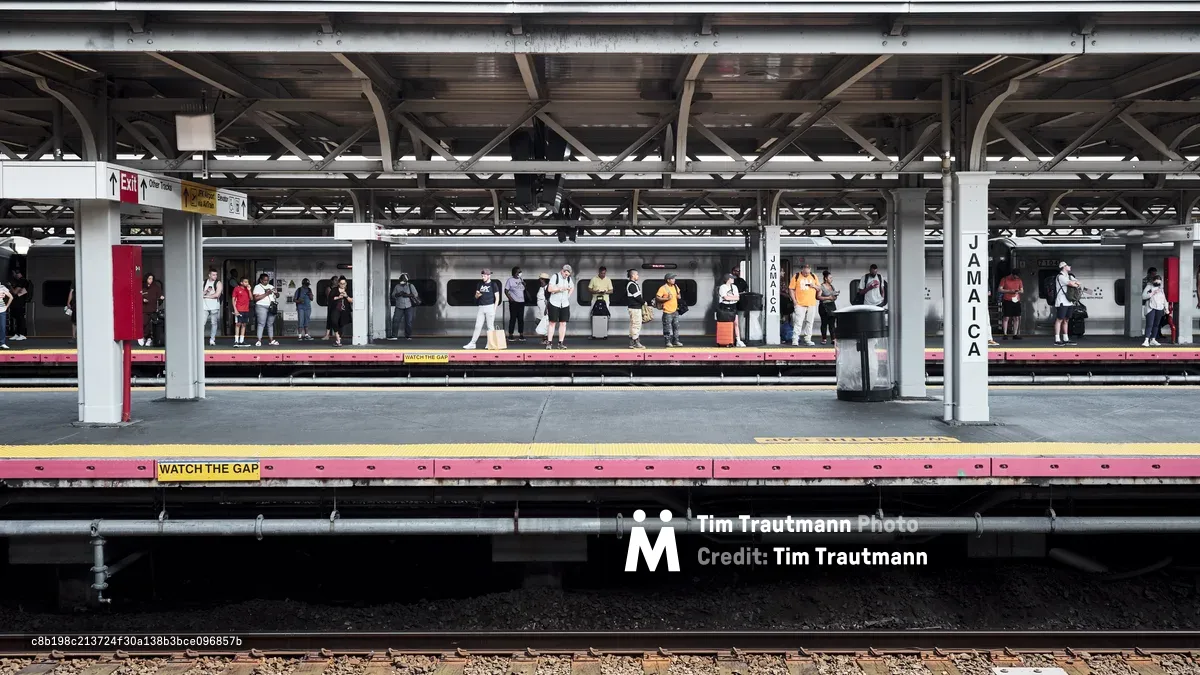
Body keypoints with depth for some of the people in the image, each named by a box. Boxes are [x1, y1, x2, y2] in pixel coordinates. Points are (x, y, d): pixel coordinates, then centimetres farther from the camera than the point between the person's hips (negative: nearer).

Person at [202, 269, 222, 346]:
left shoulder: (218, 283, 0)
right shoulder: (204, 282, 10)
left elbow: (217, 294, -11)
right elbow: (200, 293, 6)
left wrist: (206, 296, -5)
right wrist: (206, 291, -13)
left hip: (214, 306, -2)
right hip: (204, 306, 2)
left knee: (213, 323, 2)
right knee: (201, 323, -6)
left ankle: (212, 340, 9)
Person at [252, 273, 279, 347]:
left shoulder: (271, 286, 18)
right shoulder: (257, 287, 1)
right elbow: (256, 298, -10)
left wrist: (274, 292, -6)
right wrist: (266, 294, -15)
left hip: (271, 307, 5)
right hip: (261, 307, -5)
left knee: (270, 324, 6)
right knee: (261, 324, -9)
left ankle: (272, 340, 9)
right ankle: (259, 341, -10)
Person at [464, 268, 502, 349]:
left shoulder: (493, 285, -3)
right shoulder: (480, 284, 11)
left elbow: (497, 297, -4)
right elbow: (476, 297, 17)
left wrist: (494, 309, -10)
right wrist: (477, 295, -8)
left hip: (490, 307, -5)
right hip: (481, 307, 5)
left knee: (490, 326, -1)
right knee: (478, 326, 4)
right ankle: (472, 343, 4)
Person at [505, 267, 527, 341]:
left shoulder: (521, 279, 13)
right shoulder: (510, 280, -3)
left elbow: (524, 289, 19)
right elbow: (506, 291, -5)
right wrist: (511, 299, -14)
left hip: (521, 302, 5)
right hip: (514, 302, -5)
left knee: (521, 319, 6)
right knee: (513, 318, -4)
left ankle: (521, 335, 11)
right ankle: (510, 336, 1)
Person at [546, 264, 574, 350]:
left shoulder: (569, 279, 7)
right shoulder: (555, 277, -9)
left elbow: (572, 288, 26)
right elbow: (550, 289, -17)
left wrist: (568, 296, 11)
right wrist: (561, 288, -22)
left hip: (565, 304, 5)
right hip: (554, 304, -5)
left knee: (563, 324, 3)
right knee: (552, 323, -2)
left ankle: (560, 343, 7)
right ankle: (549, 343, 0)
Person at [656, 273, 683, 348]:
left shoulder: (675, 287, 11)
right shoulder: (663, 288, -12)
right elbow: (657, 297, -16)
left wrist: (678, 297, 7)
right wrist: (667, 299, -22)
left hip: (675, 311, 7)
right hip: (667, 312, -7)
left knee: (676, 326, 10)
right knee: (667, 327, -4)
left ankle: (676, 341, 17)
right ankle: (668, 342, 6)